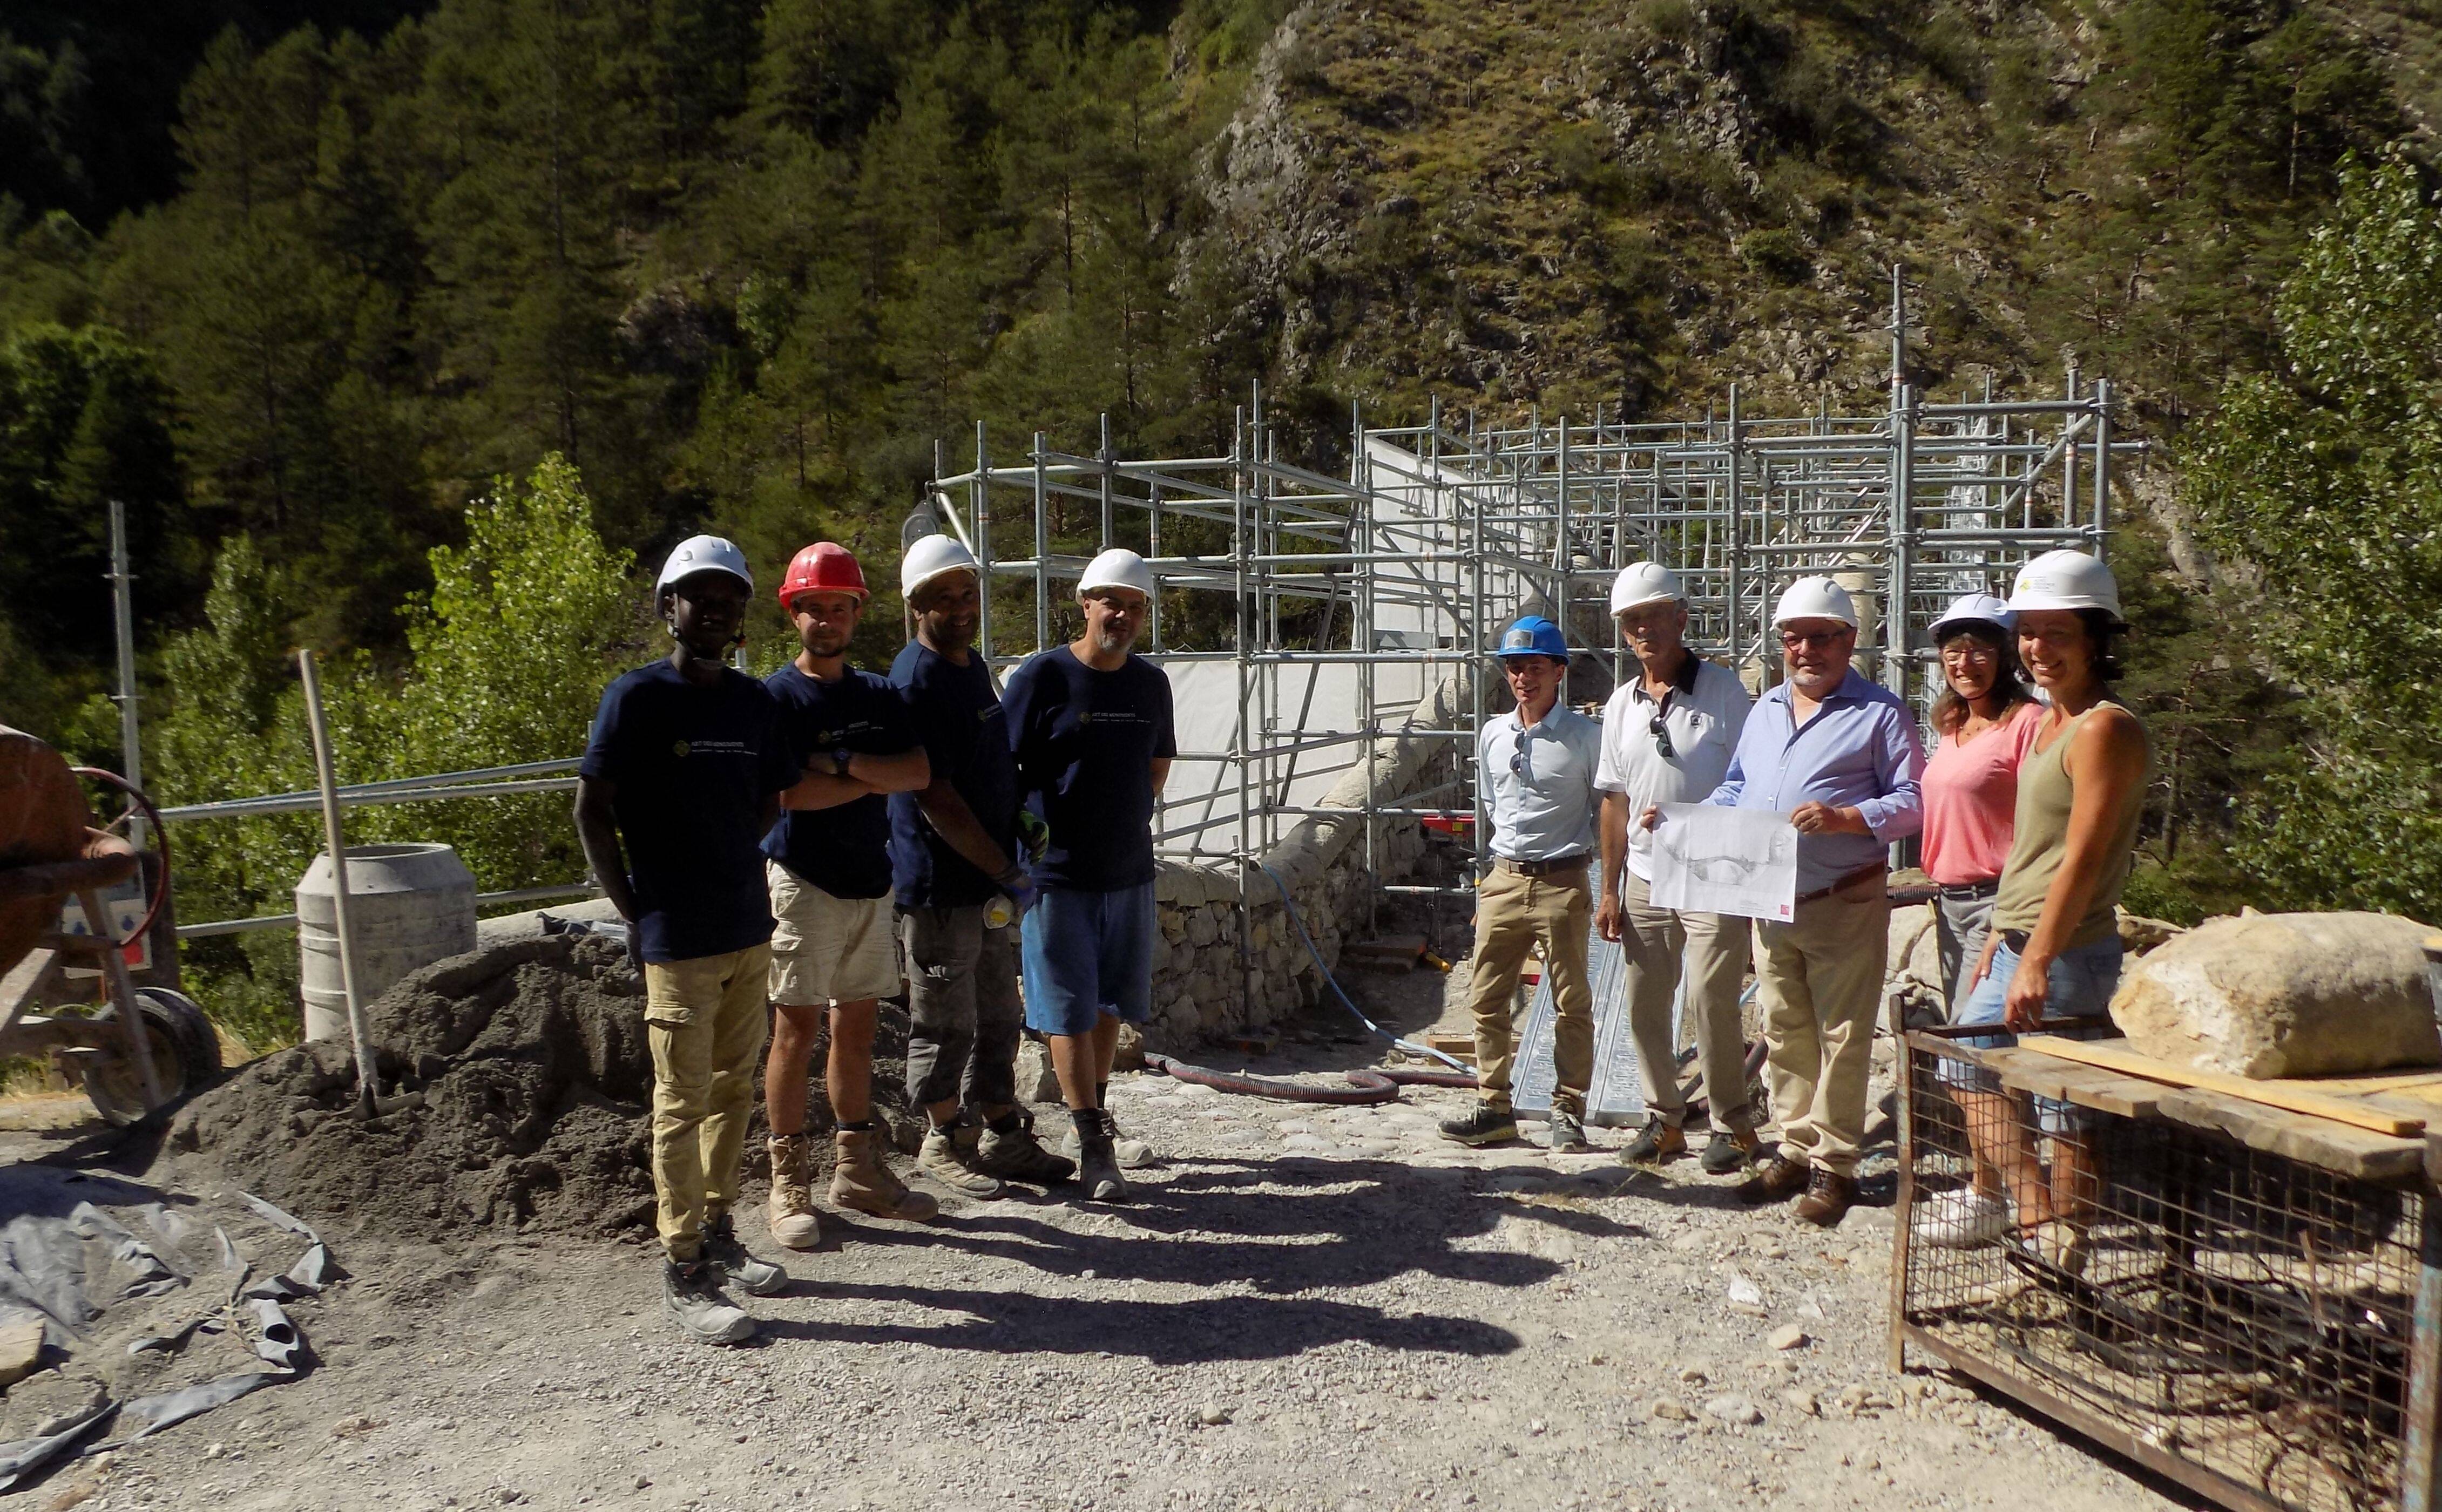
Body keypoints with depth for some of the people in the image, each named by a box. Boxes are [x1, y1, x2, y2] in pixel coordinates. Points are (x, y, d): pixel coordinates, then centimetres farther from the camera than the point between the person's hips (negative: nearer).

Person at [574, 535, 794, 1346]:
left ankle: (717, 1230, 31)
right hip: (677, 940, -6)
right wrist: (636, 912, -8)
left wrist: (728, 867, 8)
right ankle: (685, 1273, 11)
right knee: (684, 1101, 1)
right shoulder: (637, 697, -9)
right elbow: (592, 810, -7)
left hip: (749, 928, 6)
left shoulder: (754, 700, 7)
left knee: (734, 1089, 15)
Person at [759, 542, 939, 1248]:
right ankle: (789, 1184, 7)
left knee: (858, 1027, 11)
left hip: (871, 880, 6)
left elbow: (919, 773, -2)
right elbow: (789, 793, -18)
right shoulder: (775, 697, -5)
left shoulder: (879, 695, 12)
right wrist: (874, 779, -8)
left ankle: (858, 1169, 22)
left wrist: (843, 762, -15)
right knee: (798, 1030, -3)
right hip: (803, 880, -5)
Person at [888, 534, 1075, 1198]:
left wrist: (1010, 867, 16)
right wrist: (1009, 874, -17)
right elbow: (934, 799, -20)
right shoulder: (915, 681, -17)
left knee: (998, 1018, 16)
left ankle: (1003, 1136, 28)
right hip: (940, 886, -9)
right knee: (946, 1024, 4)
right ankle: (946, 1143, 20)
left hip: (991, 883, 9)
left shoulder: (973, 665, 12)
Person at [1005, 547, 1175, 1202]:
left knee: (1111, 1002, 15)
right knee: (1070, 1011, -1)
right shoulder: (1042, 676, -9)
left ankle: (1094, 1110, 33)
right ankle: (1094, 1145, 5)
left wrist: (1135, 815, 13)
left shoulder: (1150, 682, 7)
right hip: (1057, 873, -5)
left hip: (1130, 872, 5)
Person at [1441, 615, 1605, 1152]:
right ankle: (1494, 1108, 16)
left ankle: (1568, 1112, 12)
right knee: (1486, 998, 6)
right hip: (1504, 881, 5)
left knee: (1571, 1004, 3)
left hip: (1563, 884, -5)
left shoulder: (1586, 736, -6)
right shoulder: (1492, 735, 8)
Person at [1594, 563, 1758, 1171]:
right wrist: (1610, 888, 11)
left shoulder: (1723, 690, -4)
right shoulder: (1622, 705, 10)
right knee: (1644, 1002, 8)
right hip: (1644, 881, 5)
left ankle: (1732, 1123, 10)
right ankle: (1664, 1119, 22)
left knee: (1709, 999, -7)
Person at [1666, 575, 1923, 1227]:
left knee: (1842, 1037, -1)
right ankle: (1796, 1149, 23)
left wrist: (1844, 818, -23)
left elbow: (1913, 802, -9)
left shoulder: (1879, 714, -2)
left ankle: (1835, 1164, 8)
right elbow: (1735, 792, 22)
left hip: (1844, 905, -6)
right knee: (1784, 1034, 12)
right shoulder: (1765, 710, 18)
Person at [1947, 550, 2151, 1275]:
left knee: (2065, 1112, -1)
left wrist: (2037, 961, -24)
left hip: (2067, 955, -10)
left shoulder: (2105, 729, -15)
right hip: (2018, 945, 10)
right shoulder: (2049, 722, 14)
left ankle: (2064, 1263, 8)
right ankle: (2037, 1215, 25)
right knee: (1967, 1067, 16)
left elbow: (2082, 860, -21)